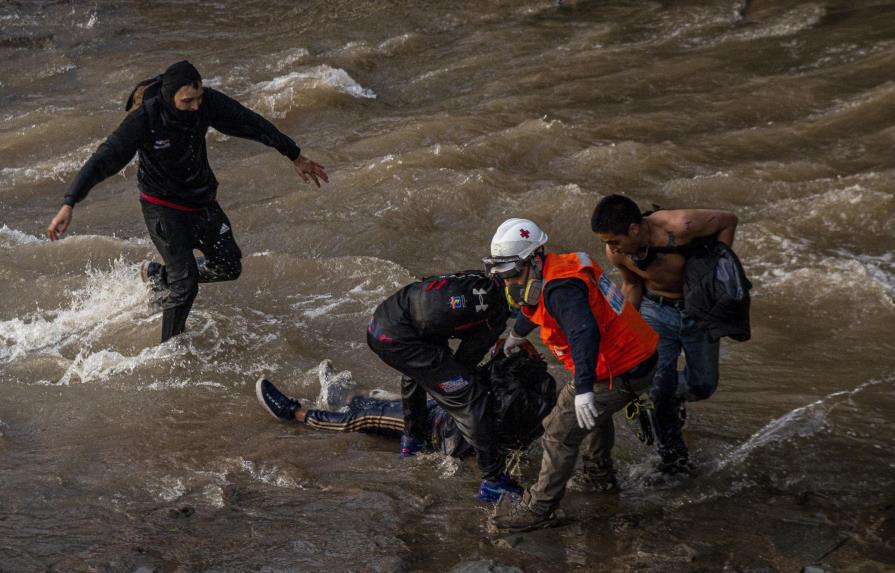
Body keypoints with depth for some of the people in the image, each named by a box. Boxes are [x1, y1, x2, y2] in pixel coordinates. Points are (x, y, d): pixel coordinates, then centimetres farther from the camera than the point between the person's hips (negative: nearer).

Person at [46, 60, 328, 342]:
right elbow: (104, 160, -31)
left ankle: (157, 276, 33)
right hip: (163, 205, -6)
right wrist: (69, 205, -39)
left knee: (229, 267, 13)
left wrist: (296, 157, 8)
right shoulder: (144, 118, -29)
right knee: (185, 283, -11)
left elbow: (252, 124, -3)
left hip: (201, 199, 6)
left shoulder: (207, 103, -16)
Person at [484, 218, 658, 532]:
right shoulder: (555, 269, 5)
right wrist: (515, 335, 47)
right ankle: (600, 462, 61)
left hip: (620, 374, -10)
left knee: (561, 432, -7)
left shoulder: (561, 289, -28)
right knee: (593, 411, 37)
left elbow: (584, 332, -44)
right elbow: (536, 308, 29)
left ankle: (539, 509, 1)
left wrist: (584, 388, -53)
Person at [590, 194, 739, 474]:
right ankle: (671, 452, 14)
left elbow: (728, 220, -19)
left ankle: (673, 394, 41)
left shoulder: (678, 226, -36)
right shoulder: (617, 252, -22)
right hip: (656, 311, 1)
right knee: (658, 388, -7)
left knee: (702, 385, 8)